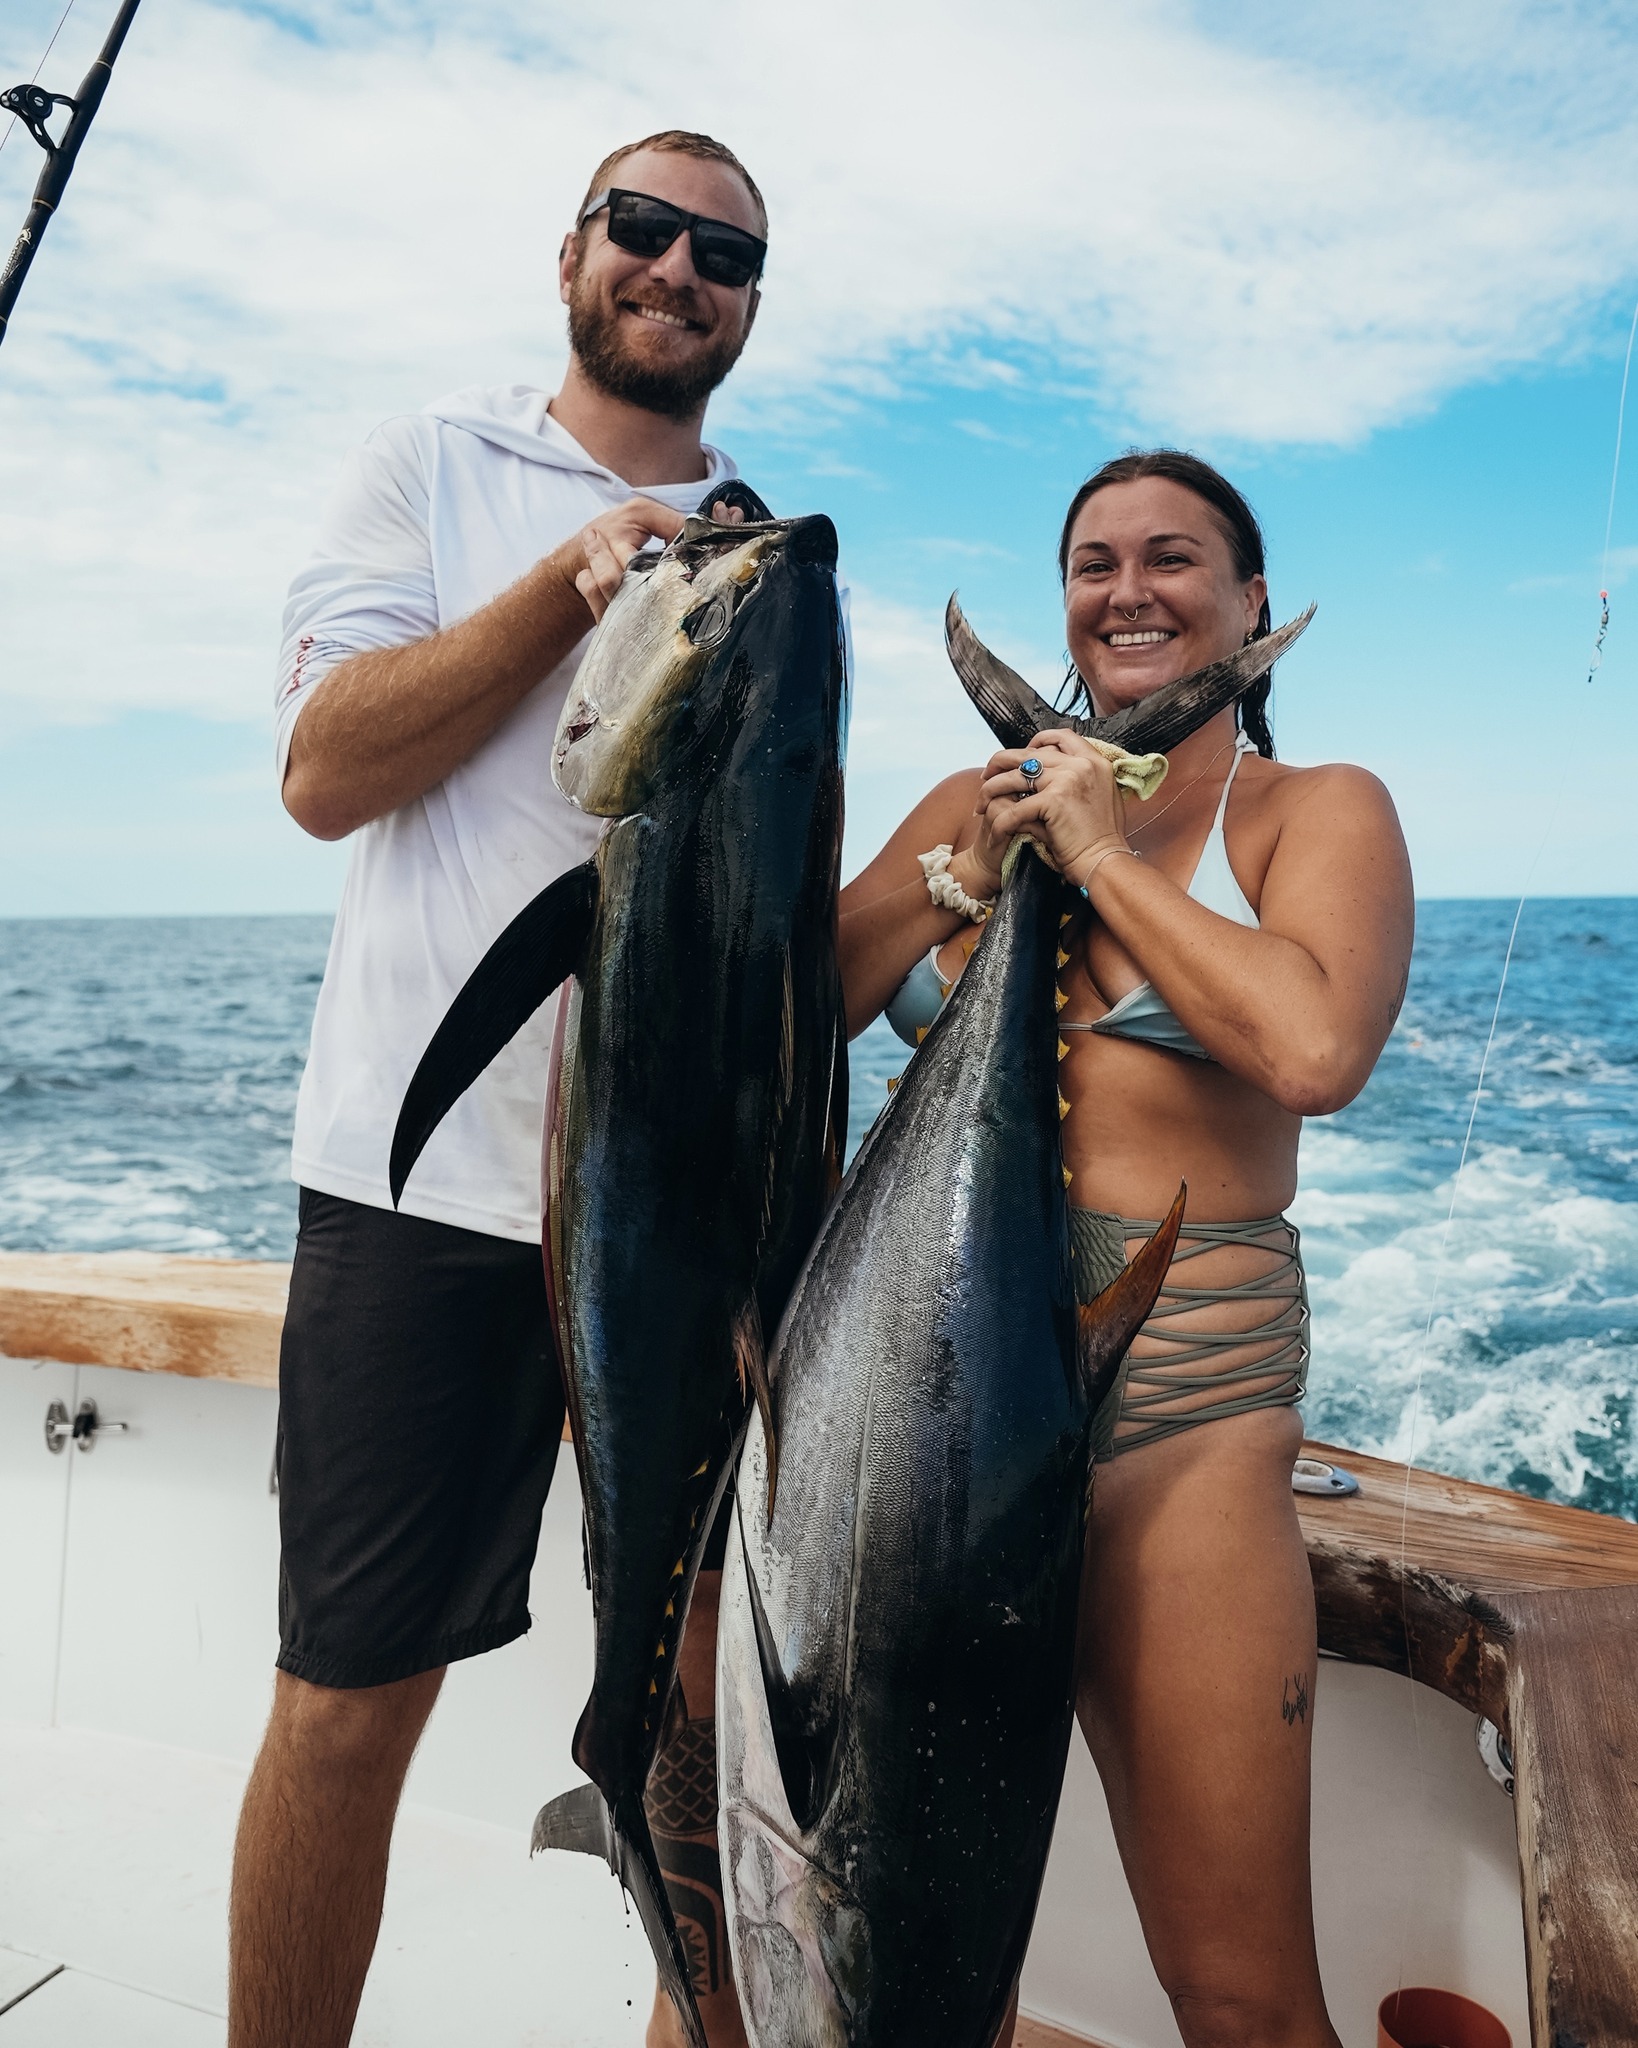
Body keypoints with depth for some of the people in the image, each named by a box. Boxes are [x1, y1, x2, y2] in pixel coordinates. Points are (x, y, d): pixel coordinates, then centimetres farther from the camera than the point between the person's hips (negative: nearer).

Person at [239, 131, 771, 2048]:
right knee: (353, 1692, 4)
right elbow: (324, 773, -4)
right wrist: (573, 577, -11)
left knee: (714, 1654, 12)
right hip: (434, 1155, -3)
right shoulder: (432, 463, 9)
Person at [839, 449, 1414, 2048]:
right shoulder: (987, 798, 12)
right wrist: (968, 875, -5)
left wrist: (1104, 854, -11)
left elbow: (1317, 1051, -19)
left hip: (1176, 1399, -3)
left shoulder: (1315, 810, 1)